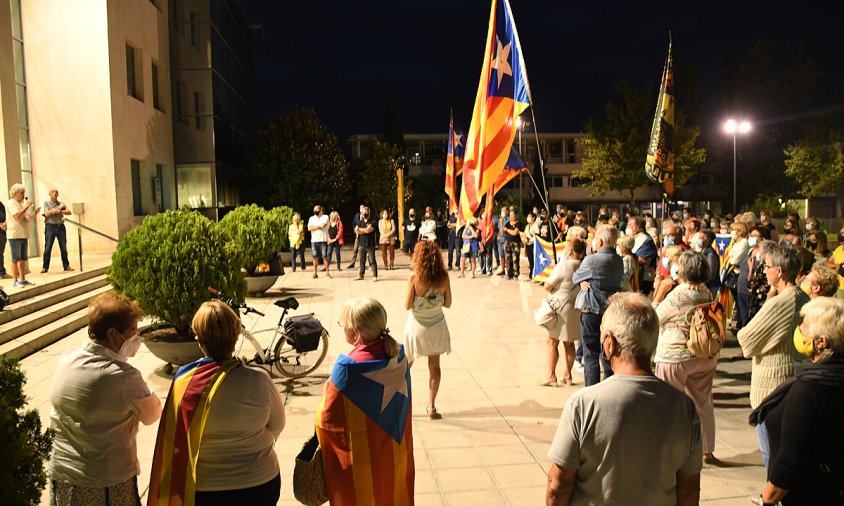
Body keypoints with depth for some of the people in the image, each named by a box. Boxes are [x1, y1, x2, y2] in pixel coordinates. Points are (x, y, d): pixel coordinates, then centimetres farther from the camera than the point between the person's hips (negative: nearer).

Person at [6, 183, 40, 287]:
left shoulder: (22, 203, 19)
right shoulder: (11, 203, -8)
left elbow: (28, 218, 16)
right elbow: (17, 215, -22)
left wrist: (35, 212, -3)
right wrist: (27, 206, -18)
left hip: (23, 235, 8)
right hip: (15, 235, -8)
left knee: (23, 259, 11)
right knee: (15, 259, -5)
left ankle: (22, 279, 17)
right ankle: (15, 281, -2)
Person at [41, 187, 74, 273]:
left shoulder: (61, 203, 12)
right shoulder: (46, 203, 4)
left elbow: (69, 212, 0)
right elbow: (47, 213, -11)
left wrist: (60, 211, -16)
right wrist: (58, 208, -8)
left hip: (60, 226, 3)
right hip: (50, 227, -2)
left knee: (63, 247, 4)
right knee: (48, 248, -2)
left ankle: (66, 265, 11)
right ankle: (45, 267, 3)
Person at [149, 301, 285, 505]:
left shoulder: (183, 381, -17)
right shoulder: (259, 380, -19)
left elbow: (175, 440, -5)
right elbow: (277, 426, -3)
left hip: (201, 490, 1)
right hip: (259, 484, 0)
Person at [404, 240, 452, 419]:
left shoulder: (414, 277, -19)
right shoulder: (443, 277, -10)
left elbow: (407, 305, -13)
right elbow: (447, 303, -1)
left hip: (417, 325, -2)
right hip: (437, 325, 2)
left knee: (406, 365, 16)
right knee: (434, 366, 13)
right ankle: (431, 407, 14)